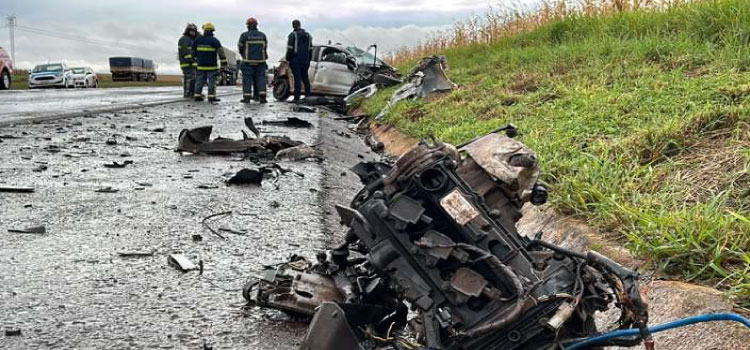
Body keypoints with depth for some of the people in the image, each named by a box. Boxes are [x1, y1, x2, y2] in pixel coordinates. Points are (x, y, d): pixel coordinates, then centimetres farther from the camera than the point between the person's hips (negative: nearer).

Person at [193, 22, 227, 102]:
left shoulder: (198, 39, 6)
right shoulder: (214, 40, -9)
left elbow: (194, 50, 18)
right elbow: (220, 51, -11)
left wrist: (196, 58, 32)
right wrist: (223, 61, -7)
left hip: (201, 65, 4)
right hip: (211, 66, -4)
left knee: (200, 80, 11)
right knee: (212, 81, -3)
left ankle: (197, 95, 11)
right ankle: (211, 96, -8)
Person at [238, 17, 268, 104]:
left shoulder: (244, 35, -4)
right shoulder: (262, 35, 6)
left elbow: (240, 48, 4)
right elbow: (265, 47, 11)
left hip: (248, 61, -2)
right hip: (260, 61, 2)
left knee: (247, 78, 1)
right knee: (261, 78, 5)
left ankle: (247, 96, -3)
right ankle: (262, 96, -5)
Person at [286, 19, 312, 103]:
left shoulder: (293, 35, -7)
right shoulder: (308, 35, 12)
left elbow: (290, 49, -11)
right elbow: (310, 49, 15)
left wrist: (288, 59, -2)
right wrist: (308, 60, 20)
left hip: (295, 61, -5)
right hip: (305, 61, 5)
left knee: (297, 79, -7)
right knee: (305, 78, 14)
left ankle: (297, 98, -8)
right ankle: (308, 96, 17)